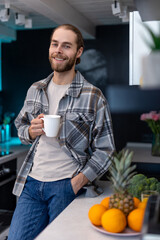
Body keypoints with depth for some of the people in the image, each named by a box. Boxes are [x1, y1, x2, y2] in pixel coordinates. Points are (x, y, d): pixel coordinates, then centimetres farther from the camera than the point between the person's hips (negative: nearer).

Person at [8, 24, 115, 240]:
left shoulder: (93, 97, -5)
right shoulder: (35, 90, 9)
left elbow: (105, 149, -5)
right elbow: (20, 127, 20)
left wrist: (78, 182, -14)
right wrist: (32, 131, -4)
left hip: (68, 186, -4)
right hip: (32, 182, 4)